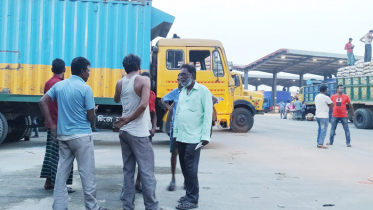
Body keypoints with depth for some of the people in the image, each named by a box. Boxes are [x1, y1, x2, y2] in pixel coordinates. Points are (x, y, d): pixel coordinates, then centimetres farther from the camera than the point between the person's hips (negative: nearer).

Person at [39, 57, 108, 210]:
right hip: (82, 135, -6)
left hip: (62, 135, 6)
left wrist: (52, 125, 4)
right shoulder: (85, 88, -11)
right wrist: (94, 112, 13)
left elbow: (42, 102, 2)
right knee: (87, 172, 3)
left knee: (62, 172, 10)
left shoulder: (59, 85, 6)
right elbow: (91, 117, -10)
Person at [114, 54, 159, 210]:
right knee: (147, 172, 0)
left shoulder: (120, 83, 7)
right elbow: (143, 105, -21)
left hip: (124, 132, 6)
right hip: (139, 133, -6)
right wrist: (128, 119, -12)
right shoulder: (143, 80, -9)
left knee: (128, 170, 13)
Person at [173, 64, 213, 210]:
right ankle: (189, 194, 23)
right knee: (184, 167, 12)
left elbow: (208, 114, -10)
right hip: (181, 137, 7)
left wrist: (205, 136, -16)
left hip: (194, 138, -7)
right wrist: (175, 133, 14)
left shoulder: (203, 91, -6)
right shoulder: (182, 92, 16)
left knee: (190, 168, -4)